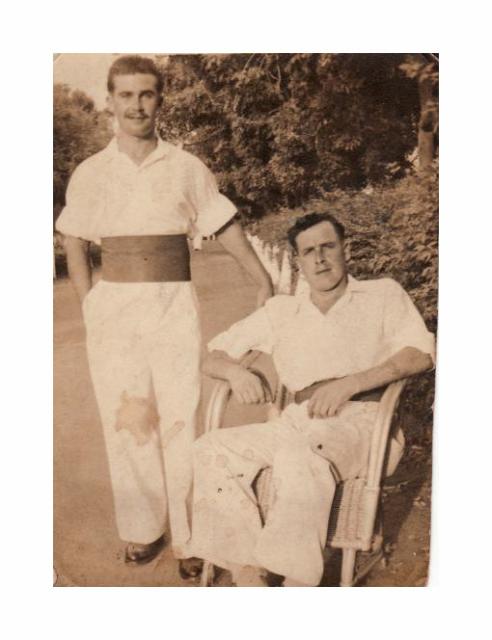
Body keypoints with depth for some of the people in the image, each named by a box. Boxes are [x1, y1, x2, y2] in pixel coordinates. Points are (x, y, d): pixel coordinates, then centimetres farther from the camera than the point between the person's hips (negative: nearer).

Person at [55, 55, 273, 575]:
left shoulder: (187, 168, 2)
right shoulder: (89, 174, 5)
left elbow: (226, 227, 8)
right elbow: (73, 242, 15)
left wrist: (264, 282, 4)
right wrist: (88, 303, 6)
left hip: (173, 305, -1)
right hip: (113, 308, 1)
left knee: (180, 420, -1)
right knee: (126, 420, 4)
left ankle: (188, 538, 12)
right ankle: (143, 529, 20)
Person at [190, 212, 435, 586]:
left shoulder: (383, 294, 15)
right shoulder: (281, 310, 21)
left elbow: (421, 353, -2)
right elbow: (213, 356, 20)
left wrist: (349, 384, -15)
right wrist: (236, 371, -5)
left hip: (362, 420, -3)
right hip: (297, 424, 4)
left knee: (300, 454, -37)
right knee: (212, 450, -23)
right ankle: (248, 580, -22)